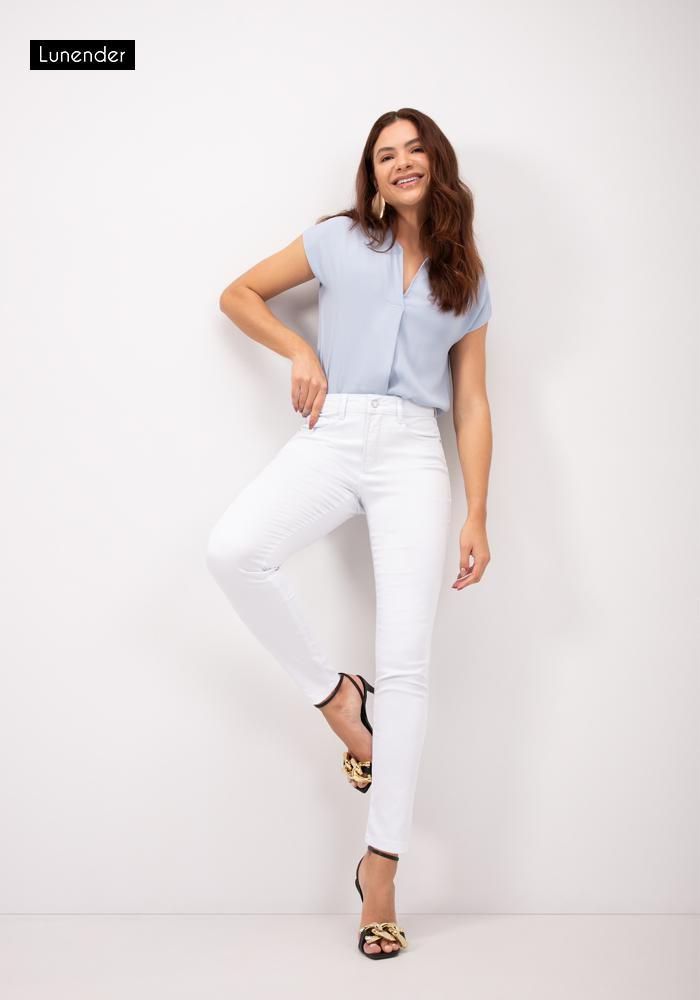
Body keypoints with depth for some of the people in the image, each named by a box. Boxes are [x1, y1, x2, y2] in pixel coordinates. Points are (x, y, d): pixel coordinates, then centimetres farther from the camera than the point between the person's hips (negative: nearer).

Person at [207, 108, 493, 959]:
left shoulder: (467, 280, 18)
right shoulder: (338, 240, 15)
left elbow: (471, 403, 14)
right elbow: (239, 294, 19)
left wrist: (476, 515, 5)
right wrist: (299, 351, 1)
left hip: (413, 452, 0)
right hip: (330, 438, 0)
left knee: (406, 659, -9)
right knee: (233, 550, -31)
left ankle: (380, 864, 0)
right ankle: (336, 697, -8)